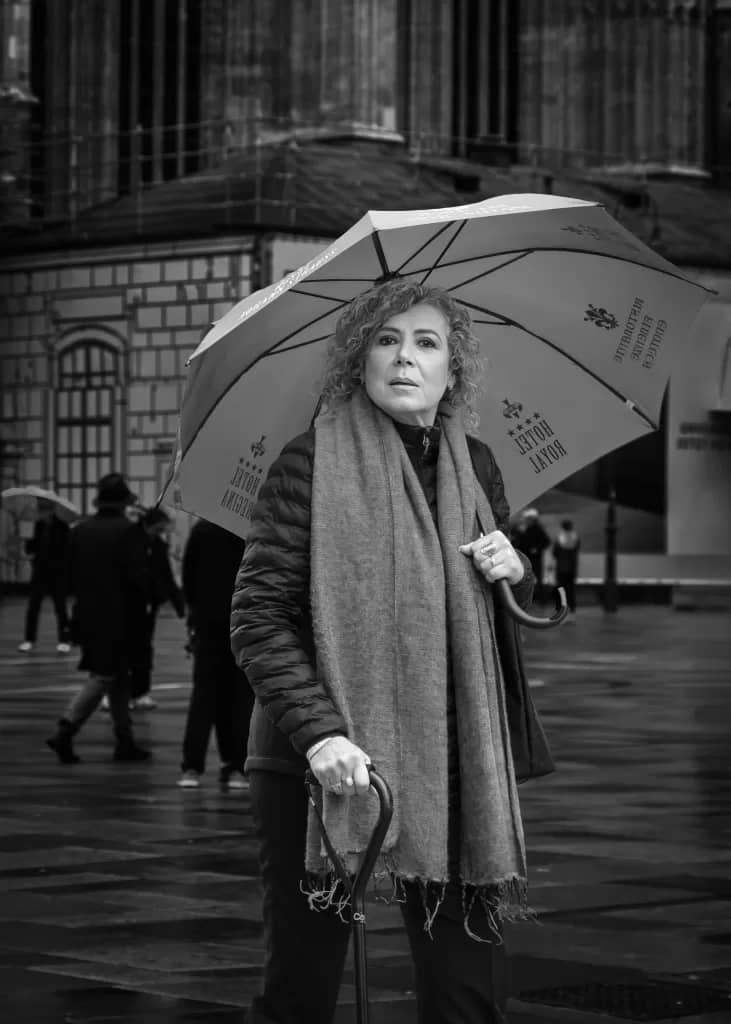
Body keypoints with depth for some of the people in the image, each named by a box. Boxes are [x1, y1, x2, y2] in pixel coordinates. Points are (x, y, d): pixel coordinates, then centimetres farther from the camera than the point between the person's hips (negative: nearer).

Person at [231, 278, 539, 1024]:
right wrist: (317, 732, -22)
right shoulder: (311, 464, -4)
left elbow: (500, 620, 24)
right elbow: (257, 620, -9)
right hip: (317, 768, -4)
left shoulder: (474, 468, 11)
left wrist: (515, 575, 0)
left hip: (450, 772, 4)